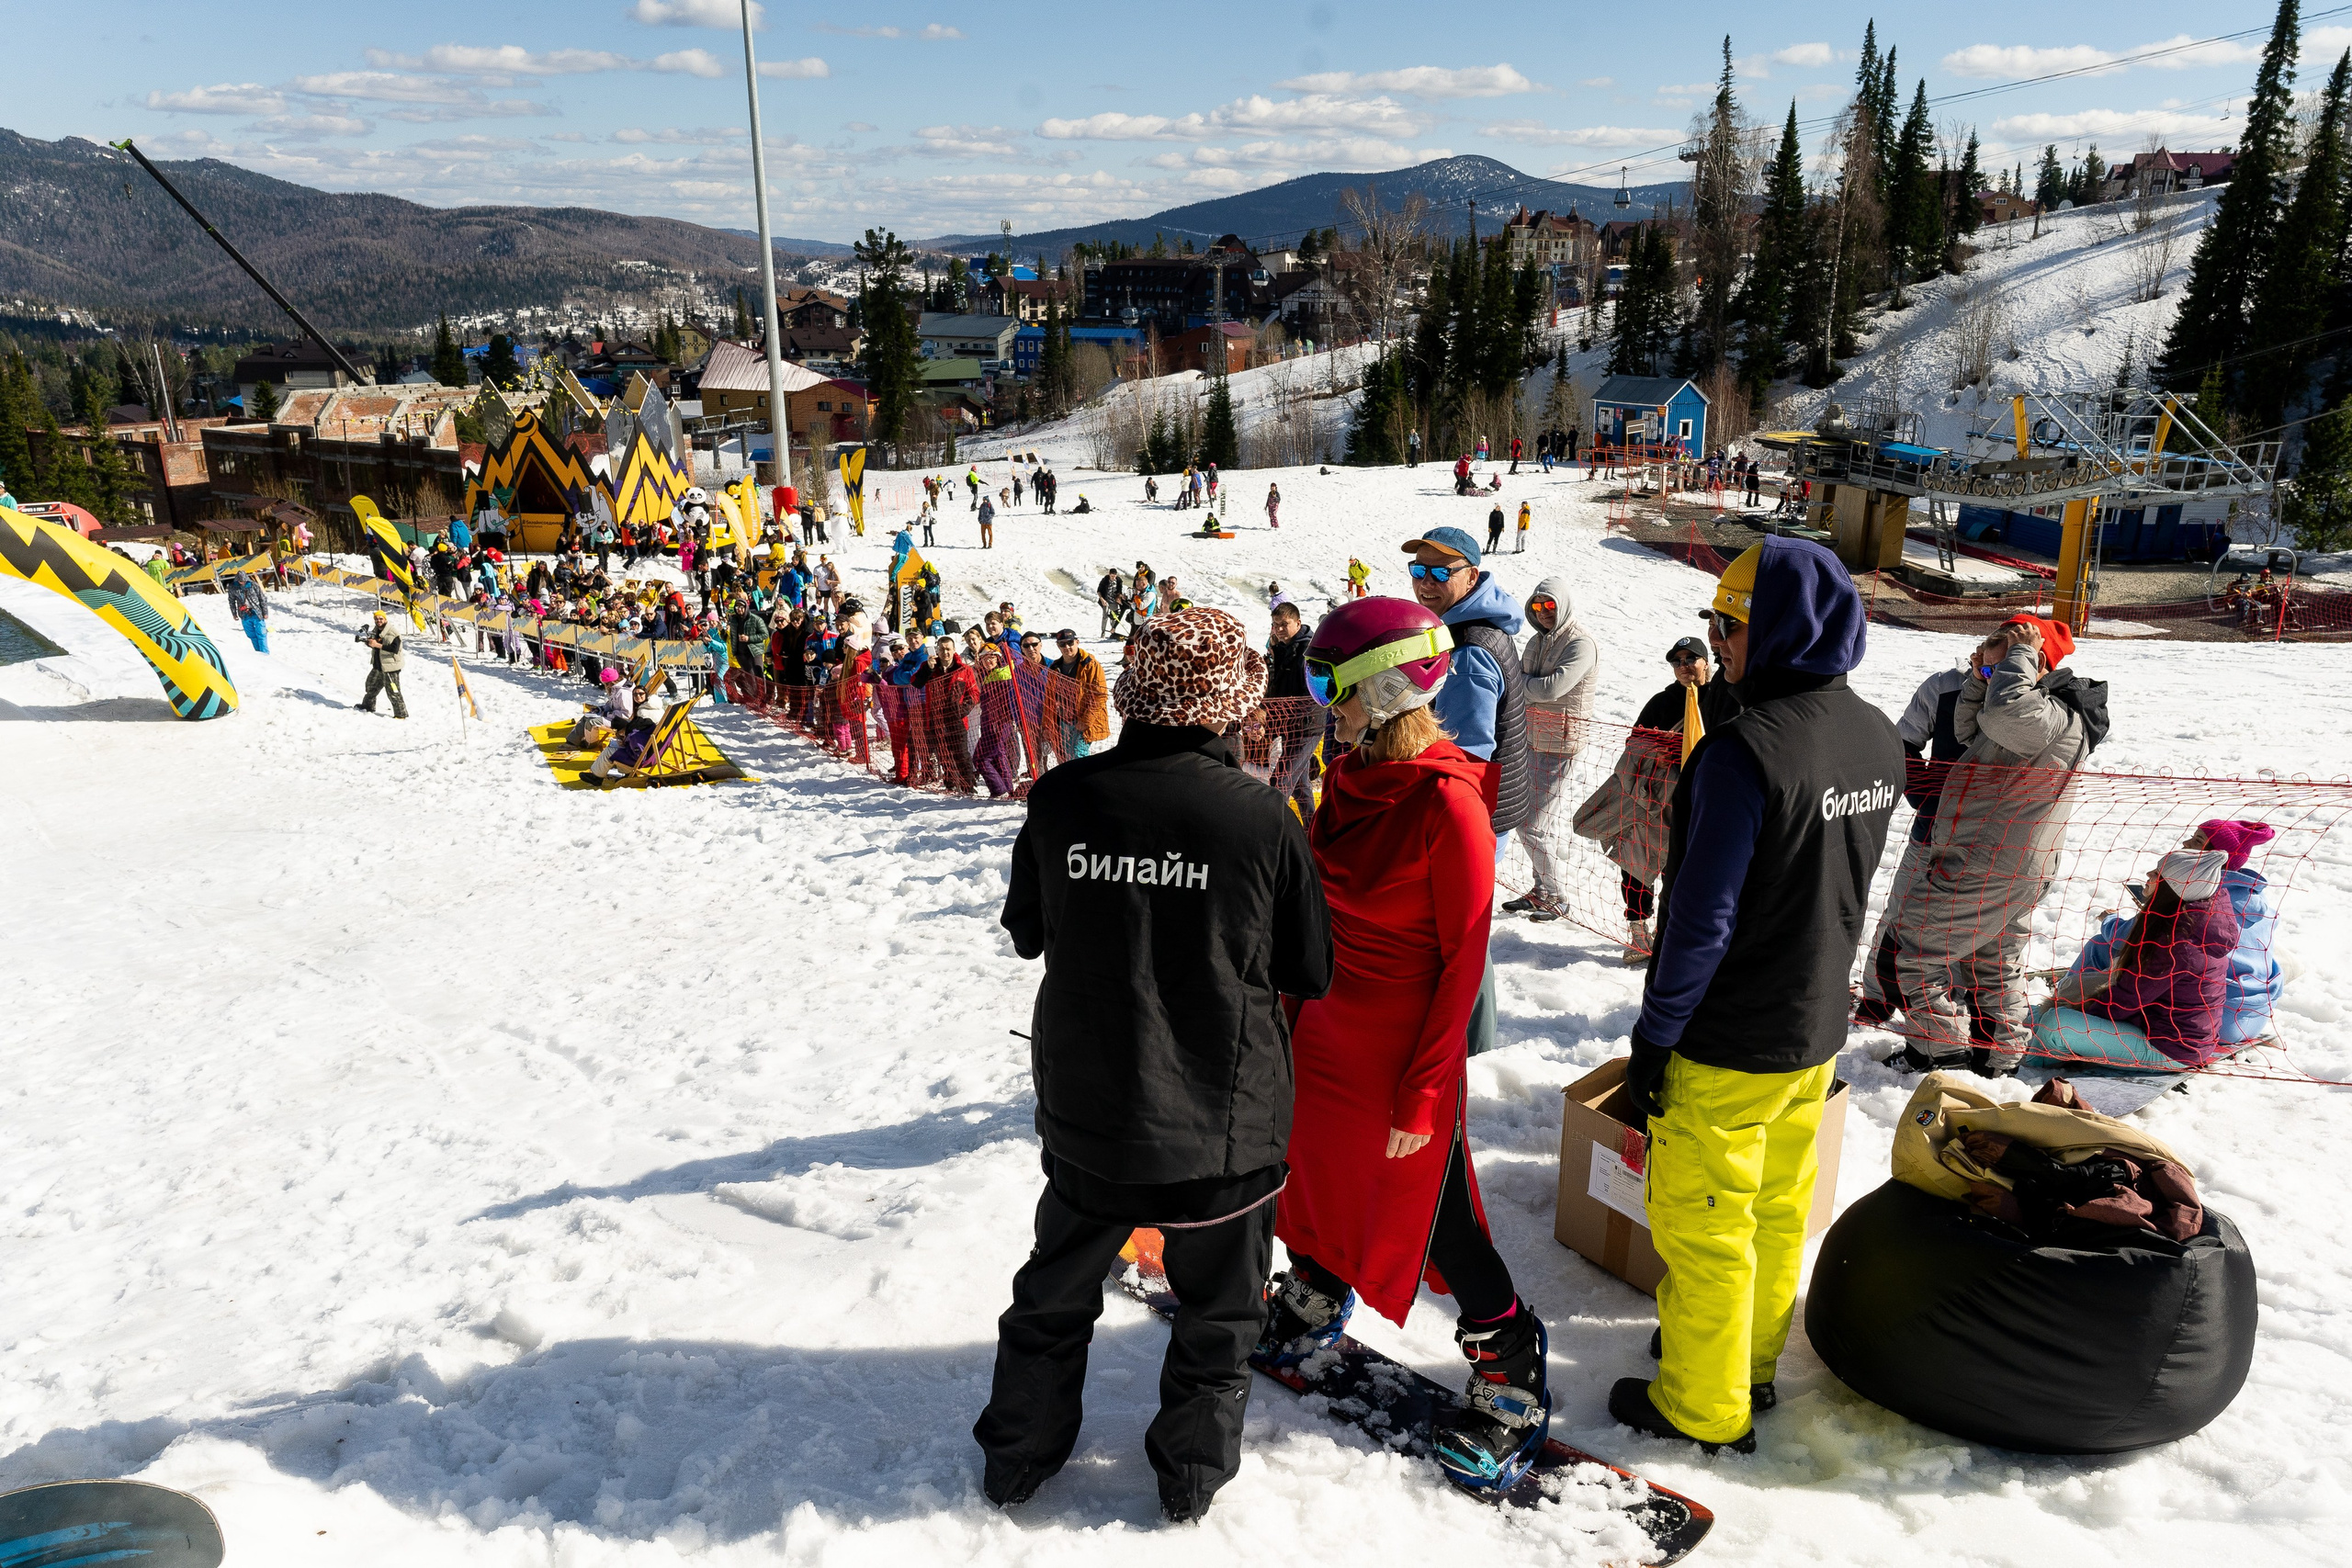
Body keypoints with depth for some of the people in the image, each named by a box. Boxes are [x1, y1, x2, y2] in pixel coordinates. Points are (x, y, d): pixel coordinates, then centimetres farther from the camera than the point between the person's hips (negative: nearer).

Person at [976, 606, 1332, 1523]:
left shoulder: (1060, 799, -13)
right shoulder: (1260, 817, -18)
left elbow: (1027, 933, 3)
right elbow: (1311, 973, -6)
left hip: (1085, 1106, 3)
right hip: (1222, 1113, -2)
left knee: (1056, 1291, 24)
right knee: (1219, 1308, 21)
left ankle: (1015, 1461, 40)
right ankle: (1191, 1478, 37)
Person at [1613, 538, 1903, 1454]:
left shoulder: (1745, 750, -26)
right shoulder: (1878, 740, 0)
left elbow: (1703, 918, -24)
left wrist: (1654, 1034, -14)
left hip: (1728, 1044, -8)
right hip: (1818, 1029, 8)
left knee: (1702, 1224, 8)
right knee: (1778, 1207, 22)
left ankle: (1704, 1408, 24)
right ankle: (1754, 1360, 41)